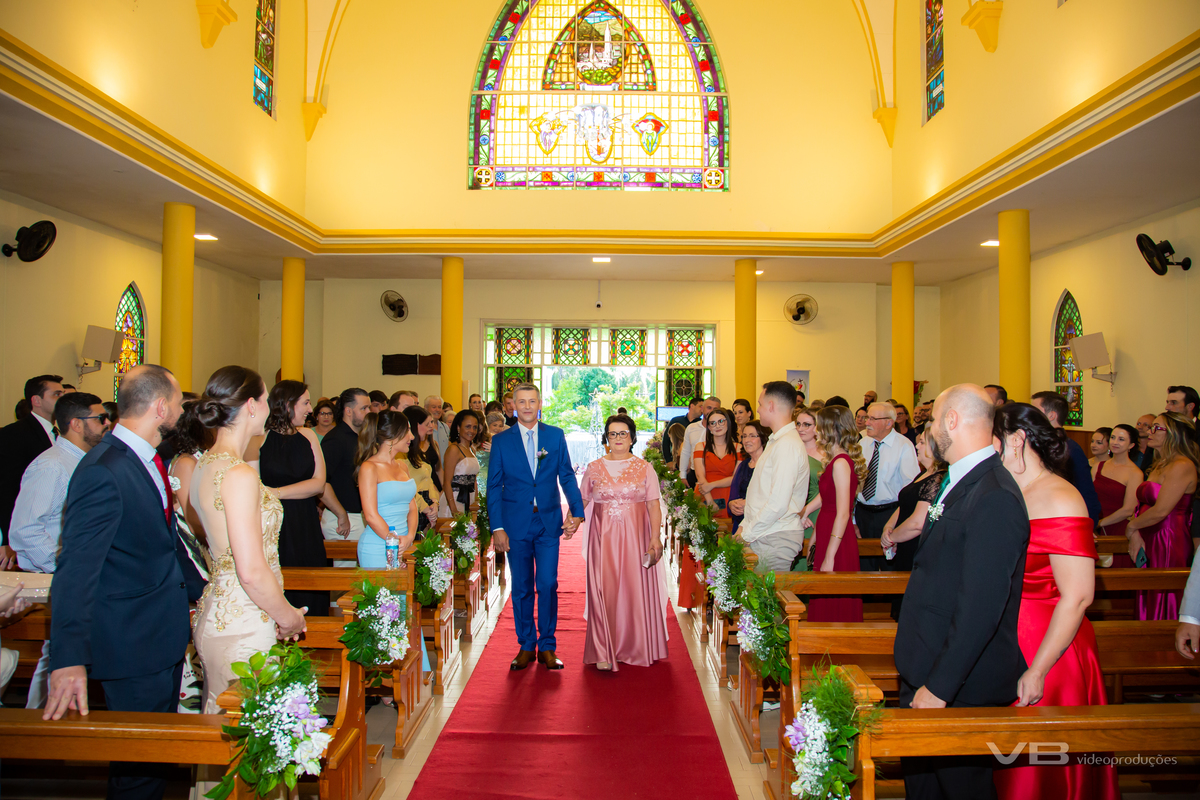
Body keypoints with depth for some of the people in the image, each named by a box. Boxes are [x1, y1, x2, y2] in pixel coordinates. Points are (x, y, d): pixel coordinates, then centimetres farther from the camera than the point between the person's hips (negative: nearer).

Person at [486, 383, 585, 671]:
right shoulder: (501, 441, 2)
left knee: (548, 585, 1)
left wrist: (577, 512, -5)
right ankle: (526, 646, 22)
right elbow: (494, 487, 1)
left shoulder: (556, 436, 5)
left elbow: (567, 477, 6)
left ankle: (547, 647, 16)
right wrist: (497, 527, -5)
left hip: (549, 521, 0)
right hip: (516, 524, 0)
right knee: (521, 588, 8)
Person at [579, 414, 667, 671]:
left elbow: (654, 506, 0)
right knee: (604, 590, -3)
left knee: (636, 589, 3)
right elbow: (581, 501, 10)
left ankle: (636, 649, 19)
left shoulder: (645, 469, 4)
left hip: (635, 537, 0)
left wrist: (655, 537, -11)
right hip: (603, 538, 0)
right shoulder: (594, 468, 7)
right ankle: (604, 653, 5)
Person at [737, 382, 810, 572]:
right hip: (763, 536, 9)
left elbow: (778, 504, -22)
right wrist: (745, 525, 12)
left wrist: (747, 534, -13)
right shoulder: (776, 442, 16)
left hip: (776, 540, -9)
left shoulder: (787, 445, -17)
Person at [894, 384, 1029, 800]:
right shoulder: (957, 482, 8)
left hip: (962, 687, -9)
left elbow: (981, 607, -27)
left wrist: (940, 686, -23)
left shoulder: (995, 498, -24)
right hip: (926, 672, 9)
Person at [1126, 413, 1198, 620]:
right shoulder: (1160, 465, 15)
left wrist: (1131, 527, -4)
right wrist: (1136, 534, -5)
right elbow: (1145, 505, 11)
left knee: (1163, 609, -1)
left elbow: (1161, 511, -19)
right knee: (1150, 609, 13)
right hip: (1150, 541, 9)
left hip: (1168, 543, -9)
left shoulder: (1182, 466, -14)